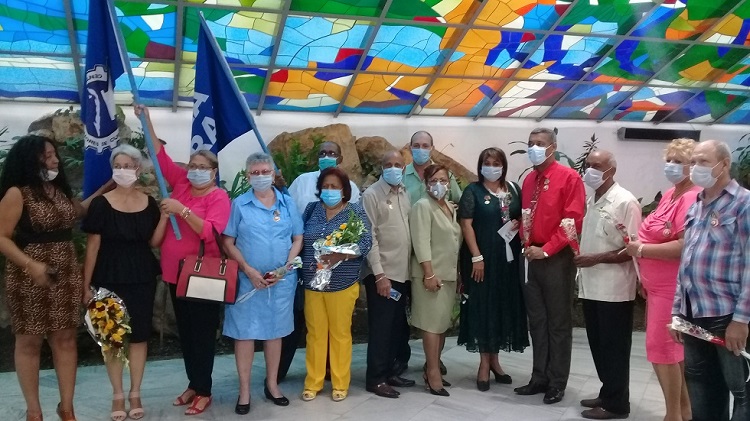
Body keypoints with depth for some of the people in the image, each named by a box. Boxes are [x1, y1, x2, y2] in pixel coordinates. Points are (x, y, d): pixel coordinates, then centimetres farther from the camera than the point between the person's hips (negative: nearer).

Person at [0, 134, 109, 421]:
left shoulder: (59, 189, 11)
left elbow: (78, 211, 30)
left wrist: (104, 189, 21)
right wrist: (31, 264, -25)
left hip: (65, 275, 6)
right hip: (30, 277, -6)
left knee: (66, 339, 9)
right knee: (29, 342, 5)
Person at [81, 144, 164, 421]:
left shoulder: (149, 203, 3)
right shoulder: (101, 204, -6)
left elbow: (154, 242, 4)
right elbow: (93, 246, -6)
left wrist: (165, 215, -9)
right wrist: (86, 285, -6)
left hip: (142, 278, 3)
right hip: (110, 278, -2)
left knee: (139, 334, 7)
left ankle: (135, 394, 21)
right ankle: (117, 395, 19)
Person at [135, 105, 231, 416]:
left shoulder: (219, 197, -11)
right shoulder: (181, 183, 5)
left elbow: (210, 232, -24)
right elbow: (160, 154, 7)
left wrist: (182, 210, -30)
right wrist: (146, 120, 2)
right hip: (176, 272, 6)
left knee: (202, 333, 3)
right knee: (184, 331, 15)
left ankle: (204, 391, 16)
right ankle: (193, 384, 29)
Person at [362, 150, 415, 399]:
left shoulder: (403, 194, 11)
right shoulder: (371, 195, -9)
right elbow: (369, 238, -13)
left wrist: (408, 266, 7)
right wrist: (380, 274, -17)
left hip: (402, 272, 7)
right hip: (382, 273, -7)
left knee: (397, 327, 13)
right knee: (381, 328, -1)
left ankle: (388, 371, 26)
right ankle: (375, 379, 9)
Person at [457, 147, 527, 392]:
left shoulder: (513, 189, 9)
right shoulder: (473, 191, -3)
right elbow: (466, 224, -9)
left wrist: (518, 223, -6)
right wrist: (476, 257, -16)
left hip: (508, 257, 4)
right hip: (483, 258, -4)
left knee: (504, 306, 9)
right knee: (483, 306, 1)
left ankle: (494, 359, 23)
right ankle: (484, 363, 9)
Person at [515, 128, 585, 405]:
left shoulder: (569, 177, -7)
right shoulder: (529, 180, 13)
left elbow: (573, 220, -13)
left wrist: (546, 249, -14)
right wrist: (526, 245, 4)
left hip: (557, 259, -7)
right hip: (533, 258, 7)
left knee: (558, 323, 3)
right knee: (536, 321, 12)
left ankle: (557, 383, 13)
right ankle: (540, 378, 22)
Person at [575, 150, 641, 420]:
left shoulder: (625, 202, -12)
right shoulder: (590, 201, 13)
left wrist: (597, 258, -18)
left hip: (614, 290, -7)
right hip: (591, 287, 7)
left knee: (614, 348, 3)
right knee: (598, 345, 15)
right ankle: (607, 394, 29)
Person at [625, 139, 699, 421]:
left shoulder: (693, 198, -18)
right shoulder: (669, 195, 13)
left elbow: (685, 247, -28)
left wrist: (641, 249, -18)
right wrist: (645, 277, 18)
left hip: (673, 287, -9)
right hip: (659, 285, 9)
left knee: (662, 348, -2)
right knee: (674, 350, 16)